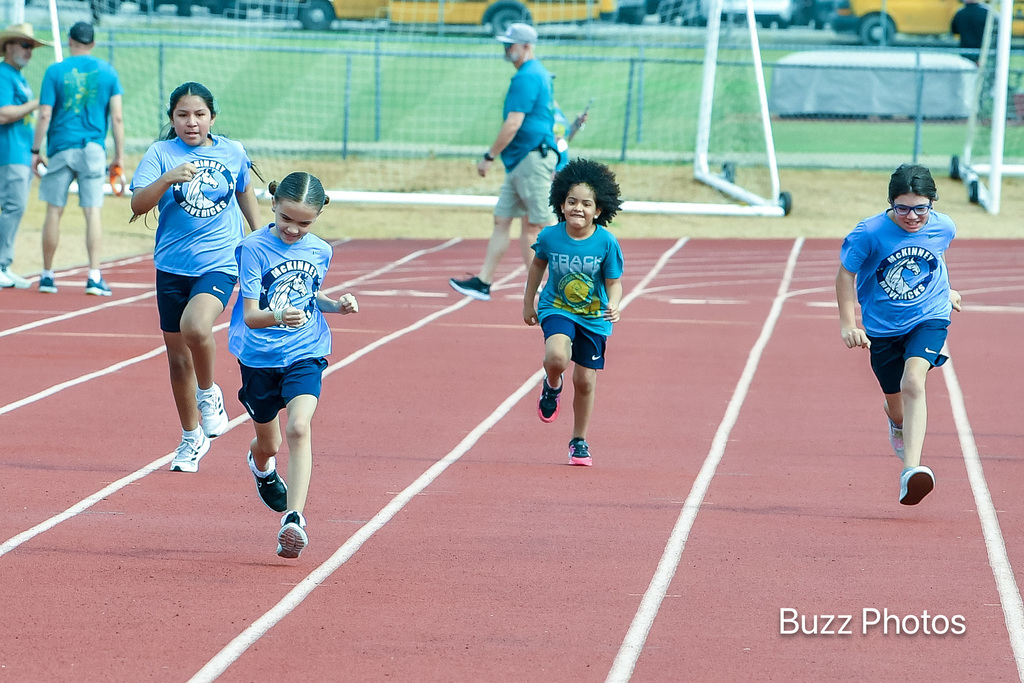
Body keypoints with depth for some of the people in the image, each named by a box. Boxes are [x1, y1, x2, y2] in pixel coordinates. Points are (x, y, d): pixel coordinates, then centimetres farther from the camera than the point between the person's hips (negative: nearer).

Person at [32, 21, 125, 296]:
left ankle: (47, 275, 12)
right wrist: (119, 154, 5)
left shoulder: (55, 71, -1)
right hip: (93, 150, 1)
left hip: (61, 149, -1)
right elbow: (117, 117, 0)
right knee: (93, 212, 0)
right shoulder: (107, 72, 4)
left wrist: (35, 151, 1)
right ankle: (94, 277, -7)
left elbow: (44, 115, -5)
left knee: (54, 211, 6)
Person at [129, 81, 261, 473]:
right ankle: (191, 438, 28)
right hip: (172, 265, 2)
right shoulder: (161, 154, -3)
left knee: (196, 327, -30)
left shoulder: (233, 153, 2)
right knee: (178, 357, 9)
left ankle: (208, 393, -1)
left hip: (220, 264, -2)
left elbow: (246, 195, 21)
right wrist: (168, 177, -29)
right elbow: (138, 205, -14)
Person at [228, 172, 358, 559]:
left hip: (305, 354, 1)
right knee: (269, 444, 16)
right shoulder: (255, 248, -15)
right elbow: (250, 315, -20)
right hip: (260, 357, -1)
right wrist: (278, 316, -40)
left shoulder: (319, 251, 0)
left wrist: (336, 305, 1)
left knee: (298, 428, -23)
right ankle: (262, 466, 55)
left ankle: (294, 520, -29)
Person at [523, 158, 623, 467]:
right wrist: (528, 303, 15)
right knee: (557, 357, -30)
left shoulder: (606, 242, -17)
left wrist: (614, 305, -29)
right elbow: (538, 264, 7)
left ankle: (579, 441, 27)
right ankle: (552, 385, 8)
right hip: (557, 308, 0)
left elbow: (614, 282, -8)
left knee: (585, 381, 6)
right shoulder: (550, 236, -13)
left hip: (594, 317, 0)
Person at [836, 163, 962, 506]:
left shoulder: (943, 228, -10)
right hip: (883, 326, 1)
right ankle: (898, 421, 57)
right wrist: (848, 324, -10)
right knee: (896, 399, 16)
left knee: (913, 382, -26)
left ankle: (911, 469, -35)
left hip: (929, 318, -1)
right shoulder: (870, 233, -19)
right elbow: (845, 273, -6)